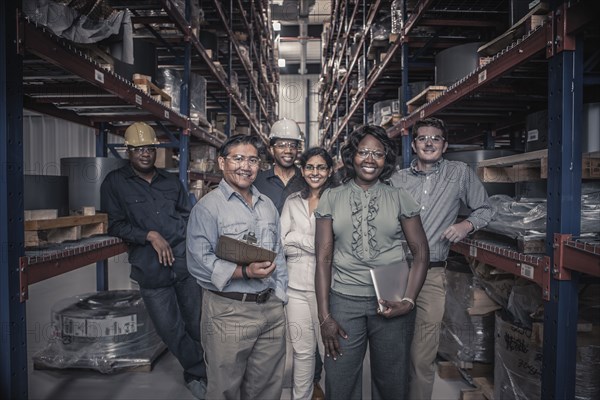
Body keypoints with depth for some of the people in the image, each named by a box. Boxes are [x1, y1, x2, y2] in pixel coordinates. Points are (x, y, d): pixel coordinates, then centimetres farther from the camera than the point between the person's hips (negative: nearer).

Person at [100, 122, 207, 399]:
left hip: (185, 260, 3)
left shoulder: (171, 182, 17)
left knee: (196, 323, 7)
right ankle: (198, 372, 29)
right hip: (151, 269, -2)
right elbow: (116, 225, 2)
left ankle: (196, 375, 30)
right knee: (171, 330, 5)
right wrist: (150, 236, -10)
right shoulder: (115, 183, 6)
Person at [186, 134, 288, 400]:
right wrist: (245, 272, -23)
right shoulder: (207, 207, -8)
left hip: (271, 309, 6)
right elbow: (199, 262, -15)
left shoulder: (268, 205, 12)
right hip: (228, 311, -5)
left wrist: (279, 296, 8)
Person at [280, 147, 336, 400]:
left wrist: (297, 238, -6)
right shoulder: (292, 202, 9)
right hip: (297, 286, 3)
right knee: (302, 351, 13)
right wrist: (315, 246, -7)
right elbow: (281, 244, 2)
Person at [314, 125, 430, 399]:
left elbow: (421, 252, 4)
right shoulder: (331, 198, 3)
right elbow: (323, 258, 0)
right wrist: (324, 316, -4)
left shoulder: (399, 198, 3)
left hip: (391, 302, 0)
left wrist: (408, 302, -8)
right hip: (343, 301, 0)